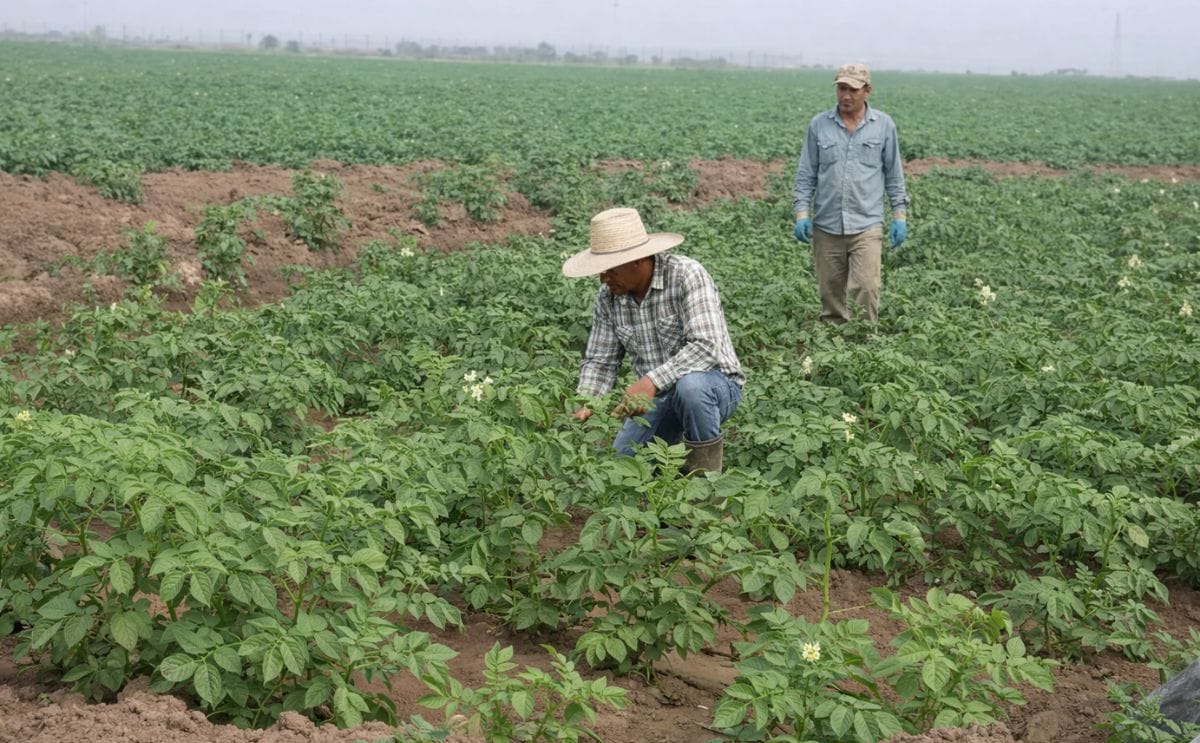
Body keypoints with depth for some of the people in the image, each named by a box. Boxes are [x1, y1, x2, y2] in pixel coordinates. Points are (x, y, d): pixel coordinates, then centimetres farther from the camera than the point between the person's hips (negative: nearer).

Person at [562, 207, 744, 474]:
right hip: (657, 397, 6)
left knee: (690, 385, -39)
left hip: (714, 385, -6)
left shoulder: (687, 275, -22)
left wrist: (652, 381, -40)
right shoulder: (608, 297, -4)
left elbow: (706, 347, -31)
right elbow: (600, 361, 3)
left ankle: (706, 475, -15)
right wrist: (585, 406, -15)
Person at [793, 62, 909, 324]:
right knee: (830, 292, 7)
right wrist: (802, 213, -2)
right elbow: (806, 174, 7)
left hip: (867, 225, -1)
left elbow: (894, 173, 9)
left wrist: (900, 215, 4)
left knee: (866, 288, -13)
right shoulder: (819, 124, 5)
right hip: (826, 225, 2)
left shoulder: (884, 125, 4)